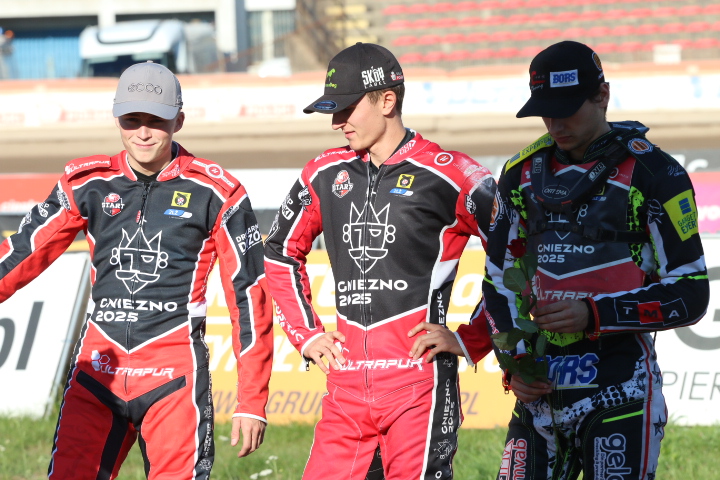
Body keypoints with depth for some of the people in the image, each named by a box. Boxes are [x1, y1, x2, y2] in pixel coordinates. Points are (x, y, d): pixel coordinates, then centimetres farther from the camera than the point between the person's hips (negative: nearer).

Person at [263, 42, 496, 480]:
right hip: (346, 385, 5)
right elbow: (281, 253, 29)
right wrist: (306, 334, 19)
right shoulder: (325, 174, 13)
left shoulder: (449, 175, -6)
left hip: (419, 380, -5)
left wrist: (472, 340, -4)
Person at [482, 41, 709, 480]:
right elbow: (499, 277, 20)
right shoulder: (523, 174, 11)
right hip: (540, 390, 5)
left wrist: (595, 314, -15)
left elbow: (690, 295, -7)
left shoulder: (654, 175, -6)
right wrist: (513, 361, 7)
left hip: (619, 393, -5)